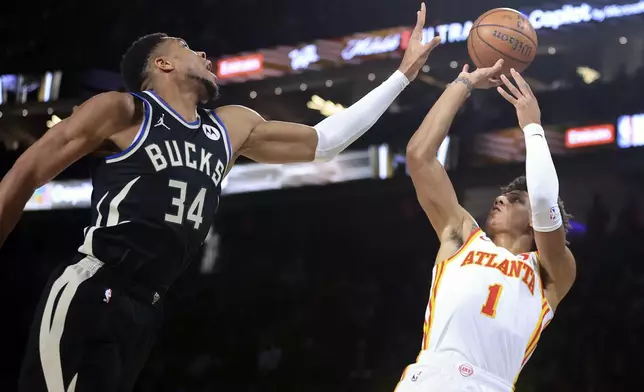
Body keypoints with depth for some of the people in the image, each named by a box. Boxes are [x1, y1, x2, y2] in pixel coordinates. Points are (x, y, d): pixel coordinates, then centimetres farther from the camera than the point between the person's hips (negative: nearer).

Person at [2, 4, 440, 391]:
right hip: (87, 295, -7)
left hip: (144, 309, 7)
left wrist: (403, 73, 25)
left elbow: (324, 140, 26)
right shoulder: (122, 110, -1)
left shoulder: (232, 127, 19)